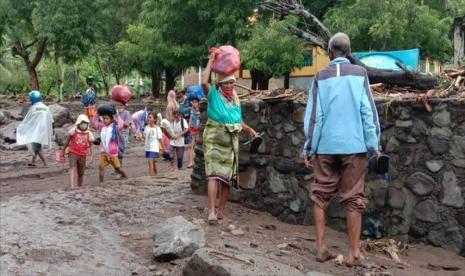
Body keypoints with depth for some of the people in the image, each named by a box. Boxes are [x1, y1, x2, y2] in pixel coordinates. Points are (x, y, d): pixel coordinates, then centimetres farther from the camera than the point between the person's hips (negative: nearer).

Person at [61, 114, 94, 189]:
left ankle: (79, 186, 27)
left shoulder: (89, 134, 2)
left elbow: (91, 146, 5)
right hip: (73, 153, -3)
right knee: (73, 169, -20)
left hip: (82, 155, 3)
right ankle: (72, 185, -32)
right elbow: (67, 142, 6)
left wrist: (92, 156, -5)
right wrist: (63, 151, 10)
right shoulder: (73, 131, -5)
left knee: (81, 173, 10)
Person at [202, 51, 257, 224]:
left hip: (231, 140, 6)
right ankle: (211, 211, -24)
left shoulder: (235, 98, 14)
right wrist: (211, 60, -15)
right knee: (214, 174, -18)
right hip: (215, 138, -6)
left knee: (228, 177, 8)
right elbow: (204, 82, -22)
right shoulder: (214, 94, -2)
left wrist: (248, 129, 9)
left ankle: (221, 211, 19)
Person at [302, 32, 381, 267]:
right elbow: (368, 111, -4)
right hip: (353, 145, -1)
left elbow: (313, 115, -1)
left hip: (326, 146, 1)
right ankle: (353, 253, 5)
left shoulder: (321, 77, 3)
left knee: (321, 196, 11)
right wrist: (374, 145, 1)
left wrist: (309, 148, 5)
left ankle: (321, 248, 12)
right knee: (353, 198, 4)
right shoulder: (359, 73, 1)